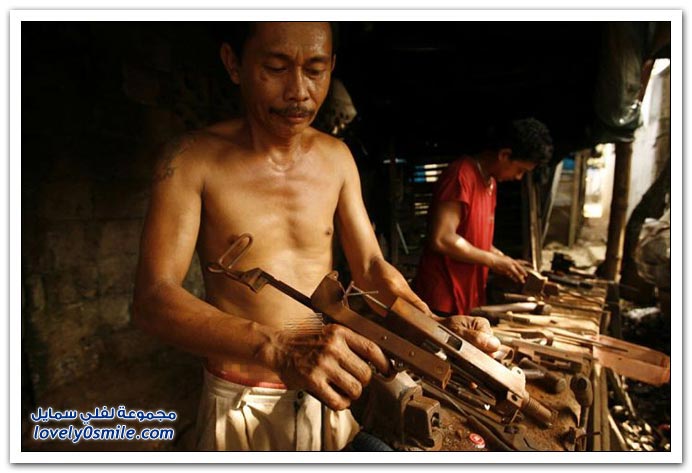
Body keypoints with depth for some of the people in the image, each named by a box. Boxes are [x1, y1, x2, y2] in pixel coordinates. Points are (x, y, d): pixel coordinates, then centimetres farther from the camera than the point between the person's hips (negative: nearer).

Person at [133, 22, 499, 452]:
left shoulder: (337, 158, -3)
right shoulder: (194, 158, -15)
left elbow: (371, 267, -1)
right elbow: (153, 298, -23)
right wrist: (275, 347, -40)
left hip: (328, 389, 4)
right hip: (241, 400, -3)